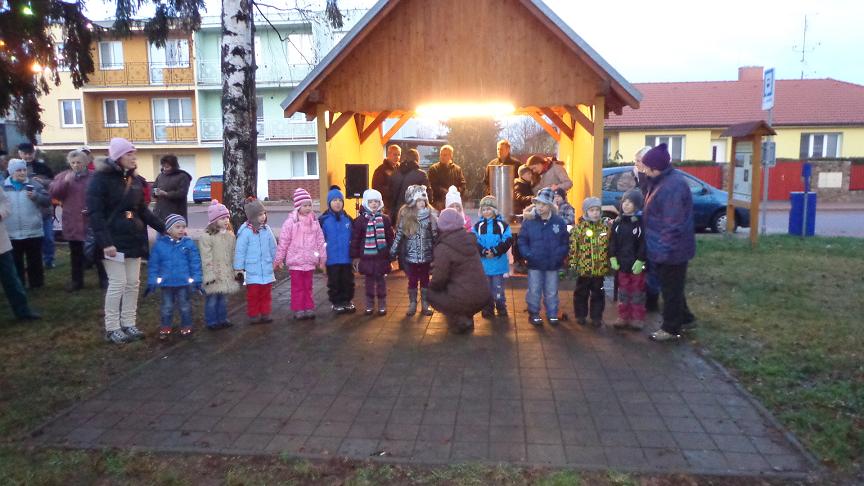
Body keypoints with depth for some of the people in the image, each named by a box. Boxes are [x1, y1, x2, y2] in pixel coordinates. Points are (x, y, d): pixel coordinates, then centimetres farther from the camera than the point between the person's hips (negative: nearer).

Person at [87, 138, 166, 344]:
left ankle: (129, 324, 18)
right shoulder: (101, 178, -10)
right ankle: (112, 328, 8)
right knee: (117, 284, -4)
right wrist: (105, 242, -24)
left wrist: (163, 228, 7)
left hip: (134, 240, 7)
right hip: (114, 241, -7)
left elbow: (142, 210, 16)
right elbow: (95, 213, -16)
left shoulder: (133, 179, 12)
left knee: (133, 284, 8)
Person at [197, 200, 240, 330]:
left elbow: (234, 254, 12)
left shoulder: (230, 236, 7)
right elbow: (206, 258, -15)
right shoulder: (206, 237, -13)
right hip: (214, 274, -6)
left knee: (223, 297, 15)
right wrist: (209, 275, -17)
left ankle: (222, 319, 27)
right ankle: (211, 321, 12)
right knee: (212, 299, 2)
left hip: (227, 274, 6)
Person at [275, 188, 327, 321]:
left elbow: (320, 240, 8)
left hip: (310, 261, 4)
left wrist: (322, 257, 9)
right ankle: (298, 310, 12)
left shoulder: (314, 221, 4)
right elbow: (283, 241, -6)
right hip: (295, 260, -4)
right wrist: (279, 259, -4)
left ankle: (309, 308, 22)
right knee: (297, 287, 4)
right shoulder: (291, 221, -9)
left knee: (308, 286, 13)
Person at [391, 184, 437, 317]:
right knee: (412, 280, 10)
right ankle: (412, 305, 23)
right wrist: (393, 252, -1)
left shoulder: (430, 215, -2)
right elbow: (398, 235, 0)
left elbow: (435, 236, 1)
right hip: (410, 256, 0)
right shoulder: (405, 216, -4)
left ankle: (425, 305, 23)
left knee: (425, 280, 11)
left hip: (426, 255, 1)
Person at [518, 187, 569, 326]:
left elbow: (565, 243, 1)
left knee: (551, 292, 12)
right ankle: (533, 314, 23)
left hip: (552, 264, 1)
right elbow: (522, 241, -2)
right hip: (534, 264, 0)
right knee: (534, 291, 8)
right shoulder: (529, 222, -4)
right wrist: (528, 255, -13)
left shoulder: (559, 222, -3)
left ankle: (552, 314, 27)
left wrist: (559, 255, -11)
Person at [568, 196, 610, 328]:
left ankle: (596, 317, 22)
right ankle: (580, 315, 26)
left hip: (600, 268, 2)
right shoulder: (579, 227, -5)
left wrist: (610, 263, 6)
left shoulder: (605, 227, 3)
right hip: (583, 268, -2)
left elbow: (610, 246, 8)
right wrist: (572, 263, -8)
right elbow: (573, 247, -6)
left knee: (598, 293, 10)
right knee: (581, 293, 11)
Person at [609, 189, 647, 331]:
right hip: (622, 263, 5)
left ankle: (637, 319, 15)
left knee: (637, 292, 6)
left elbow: (645, 243, -13)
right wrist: (612, 257, -2)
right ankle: (623, 317, 22)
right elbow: (612, 241, 7)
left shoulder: (642, 221, -9)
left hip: (636, 264, -5)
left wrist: (641, 260, -17)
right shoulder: (618, 221, 7)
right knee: (623, 291, 13)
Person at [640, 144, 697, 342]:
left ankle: (671, 328, 20)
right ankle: (684, 317, 40)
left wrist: (664, 250, -24)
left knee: (671, 289, 5)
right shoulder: (662, 181, 6)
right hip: (665, 248, 10)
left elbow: (672, 224, -27)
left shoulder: (673, 186, -26)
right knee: (671, 286, 23)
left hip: (671, 250, -10)